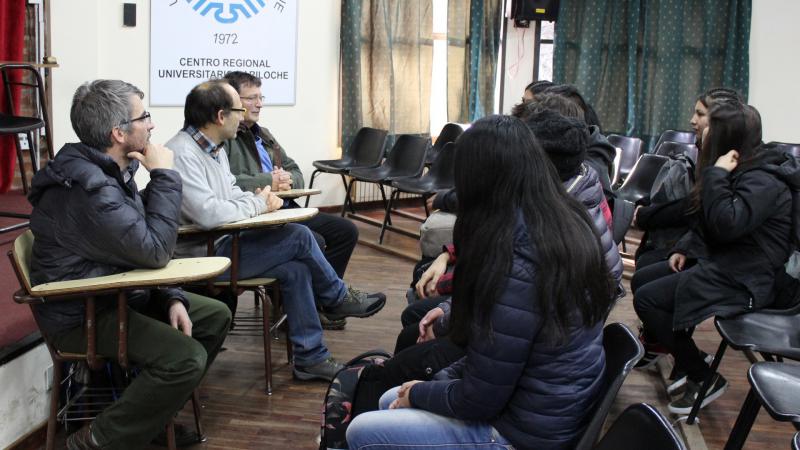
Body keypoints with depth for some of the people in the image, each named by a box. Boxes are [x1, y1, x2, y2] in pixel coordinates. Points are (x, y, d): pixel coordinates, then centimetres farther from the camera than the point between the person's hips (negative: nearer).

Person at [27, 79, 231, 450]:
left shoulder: (111, 170, 6)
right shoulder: (87, 186, -28)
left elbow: (142, 250, 11)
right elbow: (155, 251, -28)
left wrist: (172, 298, -2)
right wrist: (164, 176, -20)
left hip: (116, 294, 10)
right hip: (80, 313, -10)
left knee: (215, 316, 10)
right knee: (186, 357, -25)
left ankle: (155, 409, 19)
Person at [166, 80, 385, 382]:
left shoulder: (215, 148, 11)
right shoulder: (182, 154, -21)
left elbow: (231, 191, 23)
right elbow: (208, 214, -30)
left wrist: (260, 199, -1)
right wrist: (258, 204, -14)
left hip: (222, 244, 10)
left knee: (295, 268, -7)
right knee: (299, 237, -14)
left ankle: (310, 358, 2)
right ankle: (338, 298, 12)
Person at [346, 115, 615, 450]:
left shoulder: (516, 269, -31)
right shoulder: (569, 223, -4)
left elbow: (477, 402, -21)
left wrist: (419, 393, -3)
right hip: (557, 407, 9)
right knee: (390, 402, 21)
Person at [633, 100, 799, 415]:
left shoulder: (764, 182, -20)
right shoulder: (743, 171, 13)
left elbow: (726, 225, -32)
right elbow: (704, 224, 21)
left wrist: (717, 175, -25)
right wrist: (684, 249, 7)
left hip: (742, 281, -11)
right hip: (716, 261, 11)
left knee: (646, 298, -17)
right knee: (643, 278, 10)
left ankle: (705, 379, -7)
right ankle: (688, 361, 11)